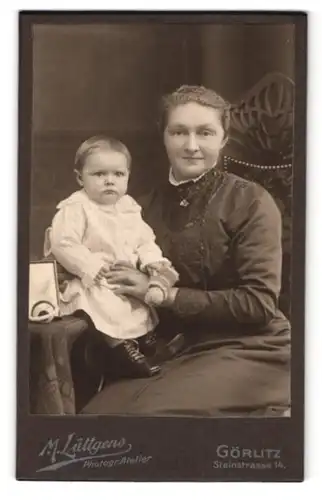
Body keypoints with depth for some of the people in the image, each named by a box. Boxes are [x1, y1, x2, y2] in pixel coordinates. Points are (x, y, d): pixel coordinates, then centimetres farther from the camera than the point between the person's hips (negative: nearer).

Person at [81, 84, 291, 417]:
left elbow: (258, 302, -14)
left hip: (248, 352, -4)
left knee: (148, 410, -27)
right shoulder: (152, 205, 10)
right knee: (98, 410, -19)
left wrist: (166, 294, -16)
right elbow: (138, 290, 14)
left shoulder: (250, 202, -8)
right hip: (180, 351, 5)